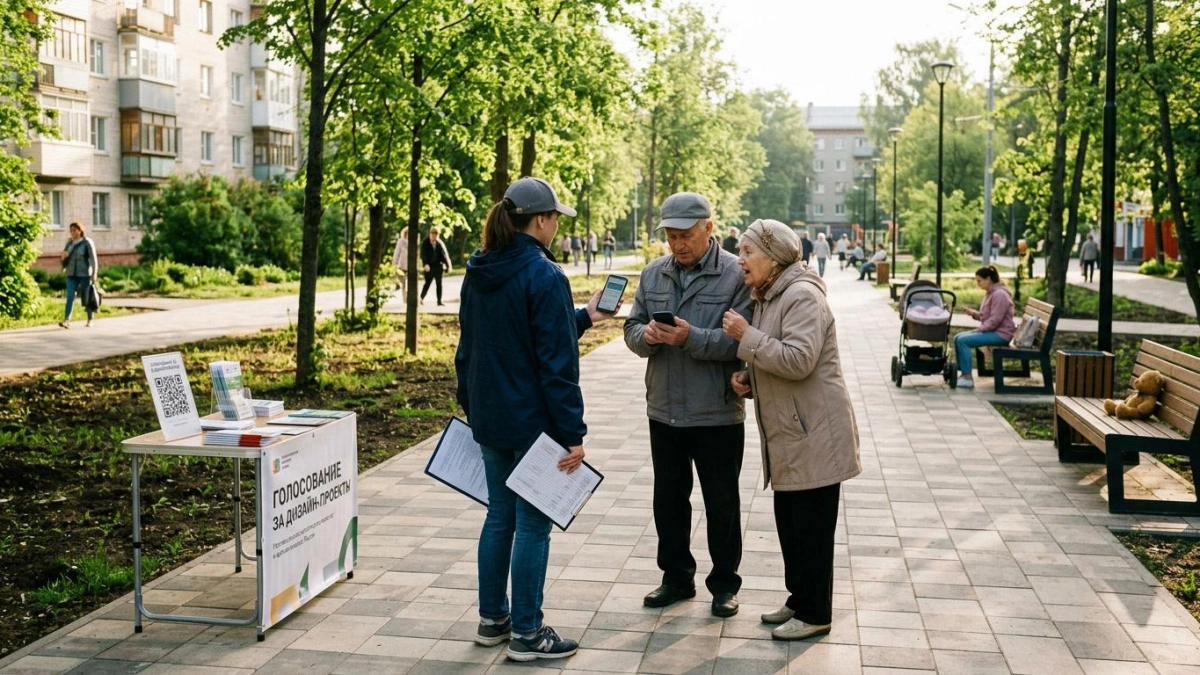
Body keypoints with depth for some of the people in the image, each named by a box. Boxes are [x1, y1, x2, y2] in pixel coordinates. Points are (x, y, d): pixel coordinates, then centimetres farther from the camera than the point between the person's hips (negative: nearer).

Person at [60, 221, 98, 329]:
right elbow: (64, 255, 18)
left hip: (84, 274, -4)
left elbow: (93, 259, -9)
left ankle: (90, 321, 15)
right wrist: (63, 256, -6)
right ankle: (66, 320, -16)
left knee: (86, 298, 3)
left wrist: (94, 274, -15)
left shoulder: (87, 242, -7)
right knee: (70, 296, -7)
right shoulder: (69, 242, 8)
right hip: (71, 274, 4)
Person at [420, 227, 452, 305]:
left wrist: (448, 265, -6)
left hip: (438, 266, 3)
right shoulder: (425, 243, -3)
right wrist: (426, 264, -25)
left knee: (439, 284, 4)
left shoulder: (440, 243, 2)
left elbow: (445, 254, 2)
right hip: (429, 267, -2)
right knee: (427, 283, 0)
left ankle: (439, 301, 9)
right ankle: (421, 298, 14)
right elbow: (423, 254, -10)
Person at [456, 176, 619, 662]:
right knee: (533, 523, 2)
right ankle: (525, 633, 11)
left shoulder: (479, 273, 7)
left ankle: (491, 619, 27)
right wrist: (573, 433, -16)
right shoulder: (545, 276, -17)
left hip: (489, 416, 8)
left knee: (499, 515, 17)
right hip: (532, 420, -8)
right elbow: (556, 363, -19)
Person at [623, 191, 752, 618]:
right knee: (668, 500, 15)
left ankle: (724, 584, 25)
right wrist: (647, 335, -16)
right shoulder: (654, 274, 6)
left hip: (718, 414, -5)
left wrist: (691, 338, -28)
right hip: (664, 411, 5)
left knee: (722, 503, 9)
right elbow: (632, 328, 7)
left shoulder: (736, 275, -11)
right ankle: (677, 577, 31)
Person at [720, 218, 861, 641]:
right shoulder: (768, 298, 14)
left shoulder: (802, 296, -17)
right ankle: (799, 600, 30)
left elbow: (799, 360, -27)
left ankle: (815, 615, 11)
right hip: (788, 436, 10)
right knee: (789, 523, 17)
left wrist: (746, 336, -20)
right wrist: (748, 379, 6)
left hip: (814, 435, -10)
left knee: (812, 529, 0)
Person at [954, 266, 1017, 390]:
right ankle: (962, 373, 3)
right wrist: (973, 313, 2)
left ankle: (967, 378, -18)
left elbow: (994, 320, -22)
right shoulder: (989, 293, 13)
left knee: (963, 340, -22)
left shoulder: (999, 294, -17)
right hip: (992, 331, 10)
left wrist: (977, 331, -17)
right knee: (957, 338, 3)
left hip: (1000, 333, -10)